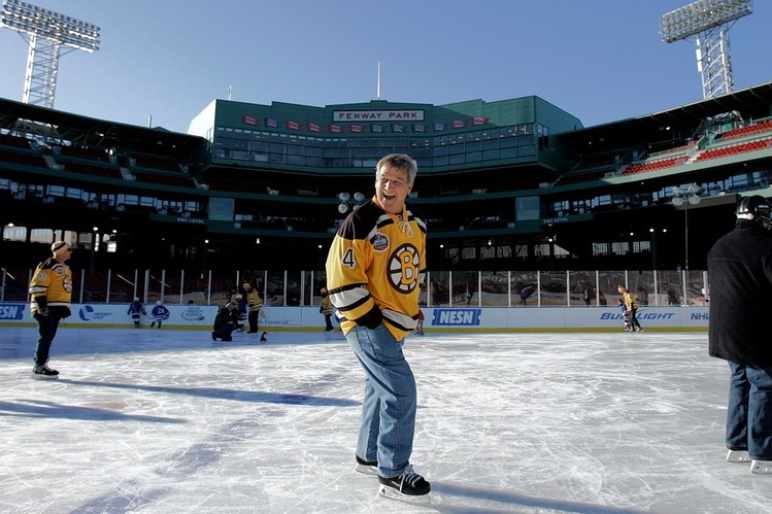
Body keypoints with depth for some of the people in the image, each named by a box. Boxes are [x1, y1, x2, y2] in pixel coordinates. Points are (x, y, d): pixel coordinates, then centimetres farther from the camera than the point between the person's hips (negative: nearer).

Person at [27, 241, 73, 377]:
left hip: (56, 308, 9)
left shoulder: (65, 268, 19)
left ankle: (40, 362, 21)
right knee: (46, 337, -9)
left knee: (48, 337, 13)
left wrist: (65, 307, 22)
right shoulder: (48, 265, -11)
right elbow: (37, 285, -17)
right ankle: (39, 366, -4)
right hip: (46, 308, -9)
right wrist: (41, 303, -22)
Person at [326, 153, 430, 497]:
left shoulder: (415, 227, 8)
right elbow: (341, 274, -19)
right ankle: (392, 471, 6)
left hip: (395, 324, 9)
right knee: (401, 391, -11)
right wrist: (366, 314, -17)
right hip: (368, 323, -9)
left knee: (380, 390, 19)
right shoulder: (360, 221, -16)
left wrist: (411, 311, 16)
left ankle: (368, 456, 37)